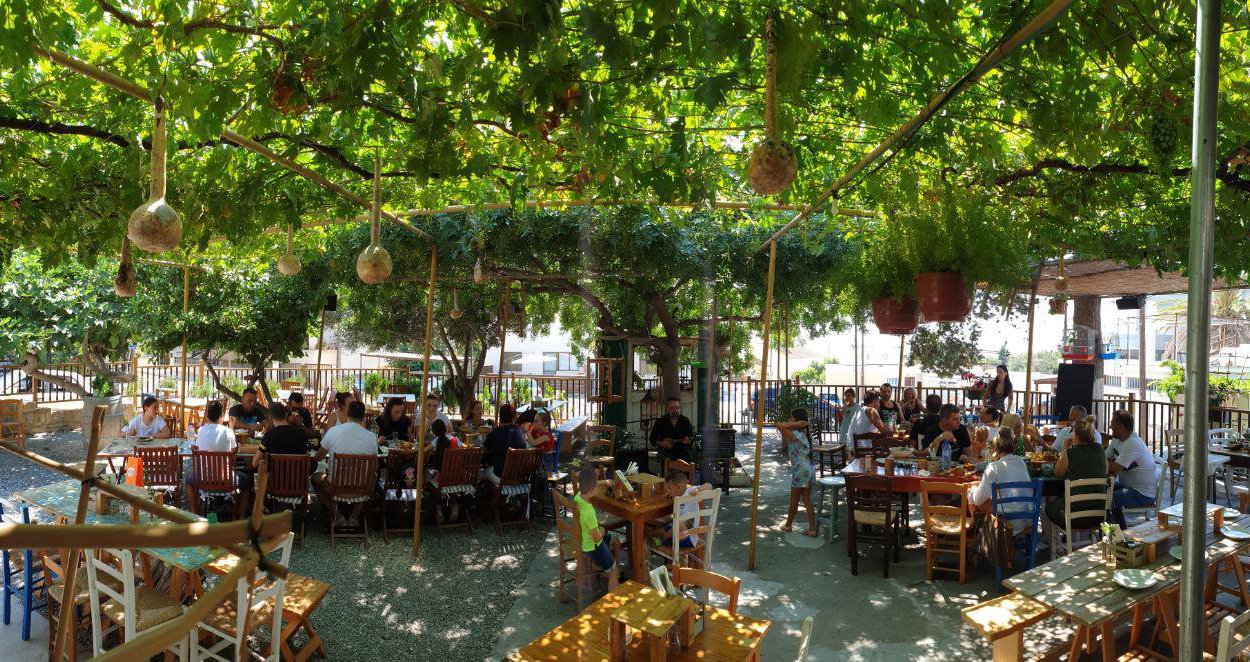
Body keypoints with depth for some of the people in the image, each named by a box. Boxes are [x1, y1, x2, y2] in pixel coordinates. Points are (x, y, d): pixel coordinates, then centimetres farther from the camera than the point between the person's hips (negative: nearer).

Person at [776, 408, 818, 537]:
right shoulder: (805, 433, 8)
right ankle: (812, 529, 12)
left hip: (800, 471, -8)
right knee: (807, 501, 12)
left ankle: (788, 525, 24)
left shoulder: (794, 435, -18)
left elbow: (779, 425, -27)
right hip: (808, 469, 8)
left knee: (794, 501, 9)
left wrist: (794, 424, -21)